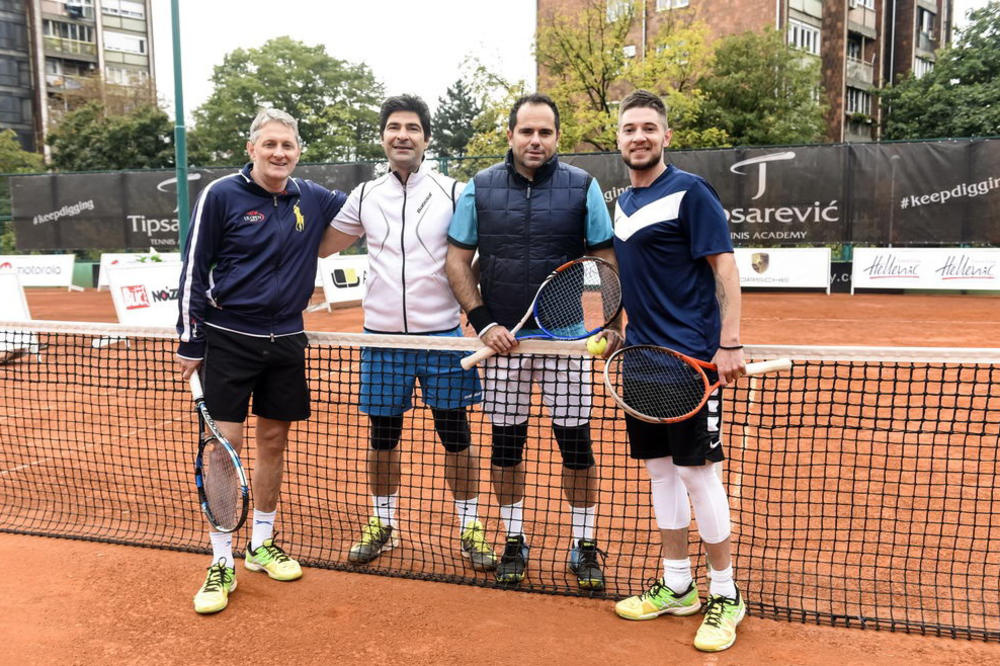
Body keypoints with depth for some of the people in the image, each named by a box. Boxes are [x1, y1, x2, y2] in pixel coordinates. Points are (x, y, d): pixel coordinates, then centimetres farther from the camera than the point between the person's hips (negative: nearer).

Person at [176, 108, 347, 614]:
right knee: (224, 447, -3)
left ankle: (262, 544, 29)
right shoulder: (221, 195, -6)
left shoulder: (313, 200, 5)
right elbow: (194, 270, -5)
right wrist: (190, 344, -6)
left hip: (285, 340, 4)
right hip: (229, 340, -4)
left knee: (274, 441, 12)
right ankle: (221, 564, 9)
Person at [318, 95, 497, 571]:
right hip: (382, 337, 2)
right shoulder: (364, 197, 7)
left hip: (442, 335, -2)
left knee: (455, 434, 5)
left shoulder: (453, 192, -1)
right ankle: (383, 524, 29)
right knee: (382, 435, 11)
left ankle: (470, 528, 20)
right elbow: (319, 246, 18)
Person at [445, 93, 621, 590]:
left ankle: (584, 546, 20)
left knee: (576, 442, 3)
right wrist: (483, 323, -5)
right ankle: (513, 541, 26)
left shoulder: (582, 186, 1)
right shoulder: (479, 189, 3)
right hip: (502, 339, 1)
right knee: (505, 442, 9)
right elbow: (458, 260, 5)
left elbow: (606, 259, 2)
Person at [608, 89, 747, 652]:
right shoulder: (623, 203, 14)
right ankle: (677, 587, 26)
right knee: (660, 471, 12)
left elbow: (724, 268, -13)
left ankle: (725, 595, 15)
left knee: (698, 473, -2)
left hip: (691, 357, -7)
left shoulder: (690, 192, -8)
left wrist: (729, 344, -20)